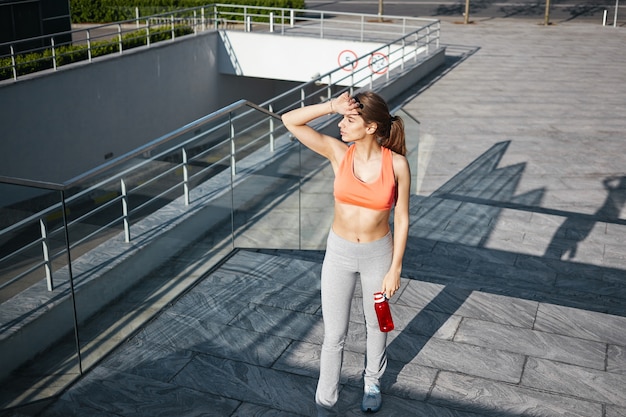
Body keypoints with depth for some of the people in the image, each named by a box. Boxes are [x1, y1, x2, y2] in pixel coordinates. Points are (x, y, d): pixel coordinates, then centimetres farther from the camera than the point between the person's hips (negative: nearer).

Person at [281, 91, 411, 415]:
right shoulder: (339, 153, -13)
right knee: (334, 335, 8)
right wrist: (331, 106, -30)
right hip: (339, 252, 1)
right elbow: (290, 121, -18)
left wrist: (395, 268, -8)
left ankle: (372, 383, 48)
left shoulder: (397, 164, -16)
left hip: (378, 253, 0)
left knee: (375, 325, 21)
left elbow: (401, 219, -9)